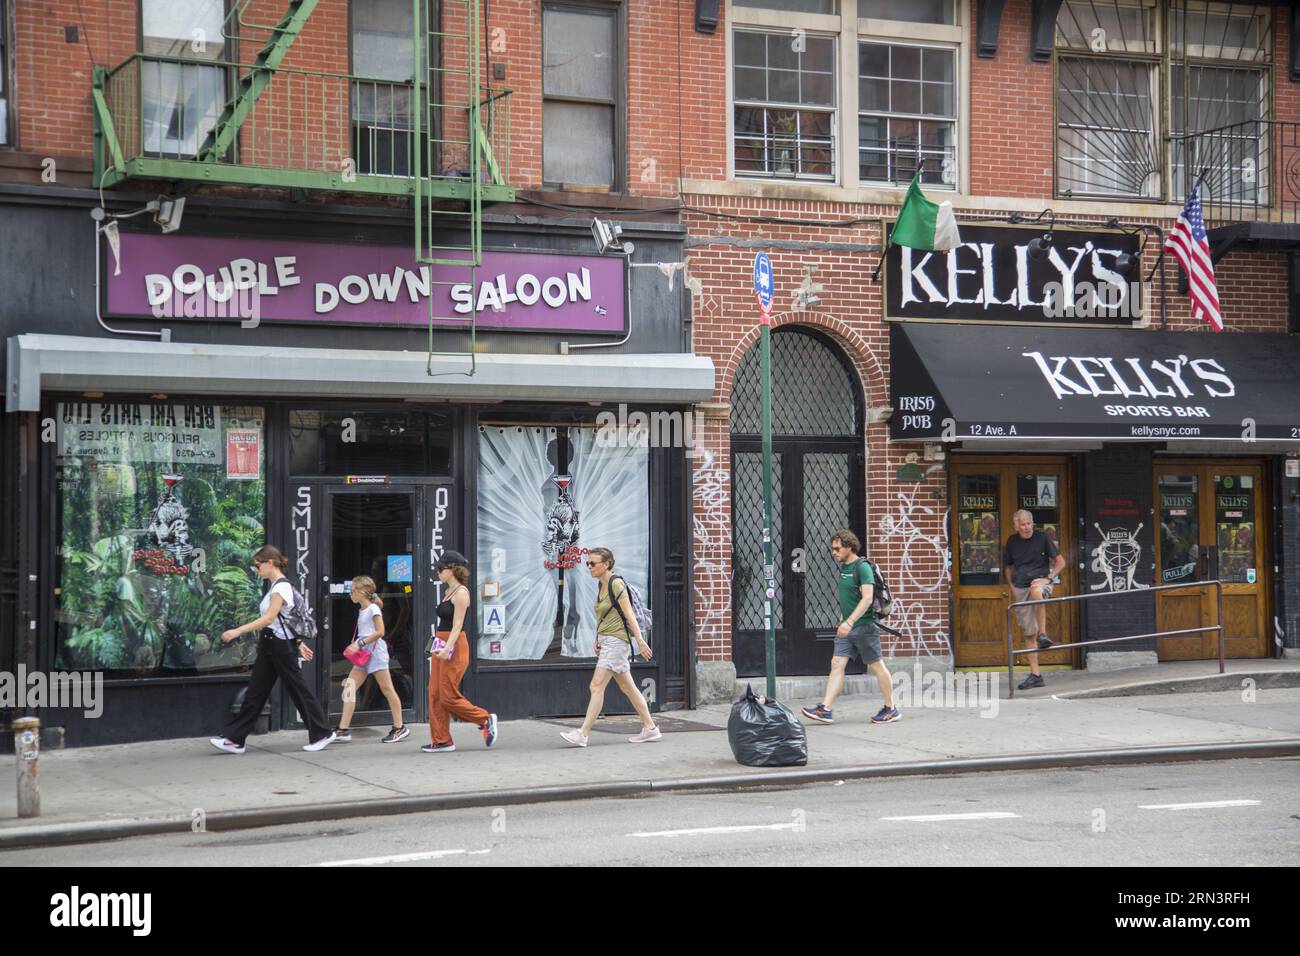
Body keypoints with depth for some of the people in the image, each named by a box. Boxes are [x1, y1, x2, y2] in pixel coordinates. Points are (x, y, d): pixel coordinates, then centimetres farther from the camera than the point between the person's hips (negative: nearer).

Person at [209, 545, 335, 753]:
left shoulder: (281, 587, -16)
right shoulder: (276, 586, 14)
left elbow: (269, 618, -27)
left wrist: (236, 631, -31)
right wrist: (298, 643, 23)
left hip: (281, 645, -9)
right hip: (269, 645, 9)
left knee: (297, 689, 0)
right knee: (255, 692, 5)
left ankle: (322, 734, 12)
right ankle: (235, 739, 4)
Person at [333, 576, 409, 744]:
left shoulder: (373, 609, -9)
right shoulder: (362, 610, 17)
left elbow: (380, 632, -17)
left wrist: (360, 644, -19)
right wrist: (356, 647, 8)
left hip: (375, 651, -9)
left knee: (387, 689, -2)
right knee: (349, 687, -1)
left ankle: (399, 728, 5)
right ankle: (343, 729, -4)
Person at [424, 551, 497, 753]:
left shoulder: (461, 592, -12)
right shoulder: (450, 592, 15)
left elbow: (457, 625, -19)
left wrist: (447, 648, -28)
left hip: (454, 646, -10)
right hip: (441, 646, 10)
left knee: (448, 697, -7)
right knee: (435, 695, 6)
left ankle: (486, 720, 8)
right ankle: (441, 740, 9)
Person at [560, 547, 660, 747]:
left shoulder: (616, 584, -13)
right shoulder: (601, 585, 13)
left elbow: (629, 615, -15)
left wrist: (640, 641, -18)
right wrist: (597, 640, 13)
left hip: (616, 640, -10)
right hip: (606, 641, 10)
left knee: (597, 686, -13)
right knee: (627, 687, 13)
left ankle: (583, 734, -15)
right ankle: (650, 728, 19)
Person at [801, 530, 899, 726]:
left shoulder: (862, 567, -13)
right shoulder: (843, 568, 13)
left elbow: (867, 599, -22)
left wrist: (849, 622, -28)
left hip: (864, 626, -8)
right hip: (847, 627, 8)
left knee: (876, 666, 2)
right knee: (837, 664, -2)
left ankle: (891, 709, 13)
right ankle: (826, 709, -7)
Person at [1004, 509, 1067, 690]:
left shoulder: (1042, 539, 0)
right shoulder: (1012, 542, 9)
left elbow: (1060, 561, 2)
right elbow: (1007, 567, 22)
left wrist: (1048, 579, -11)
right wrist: (1012, 588, 9)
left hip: (1041, 583, -4)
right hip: (1020, 588, 4)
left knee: (1036, 592, -43)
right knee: (1028, 633, 1)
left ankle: (1043, 634, -34)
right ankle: (1035, 675, 6)